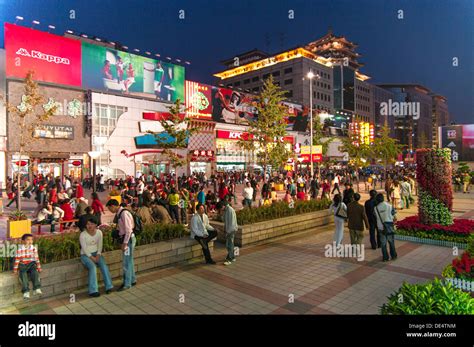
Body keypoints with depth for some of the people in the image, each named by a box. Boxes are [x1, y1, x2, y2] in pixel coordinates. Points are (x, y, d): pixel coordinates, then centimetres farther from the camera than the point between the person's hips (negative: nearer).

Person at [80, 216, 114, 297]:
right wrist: (92, 258, -19)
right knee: (93, 267, -29)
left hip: (96, 253, 3)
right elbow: (84, 249, -13)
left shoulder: (99, 232, -3)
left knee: (104, 265, -22)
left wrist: (98, 255, -13)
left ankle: (108, 286, -17)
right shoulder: (83, 235, -13)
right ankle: (93, 291, -25)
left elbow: (100, 245, 1)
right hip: (85, 255, -3)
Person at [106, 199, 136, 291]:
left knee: (127, 262, 0)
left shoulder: (124, 213, -20)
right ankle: (132, 280, 32)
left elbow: (129, 229, -22)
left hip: (128, 239, -10)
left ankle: (127, 284, 11)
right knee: (129, 261, 19)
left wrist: (125, 243, -20)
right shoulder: (119, 213, 9)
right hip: (125, 239, 10)